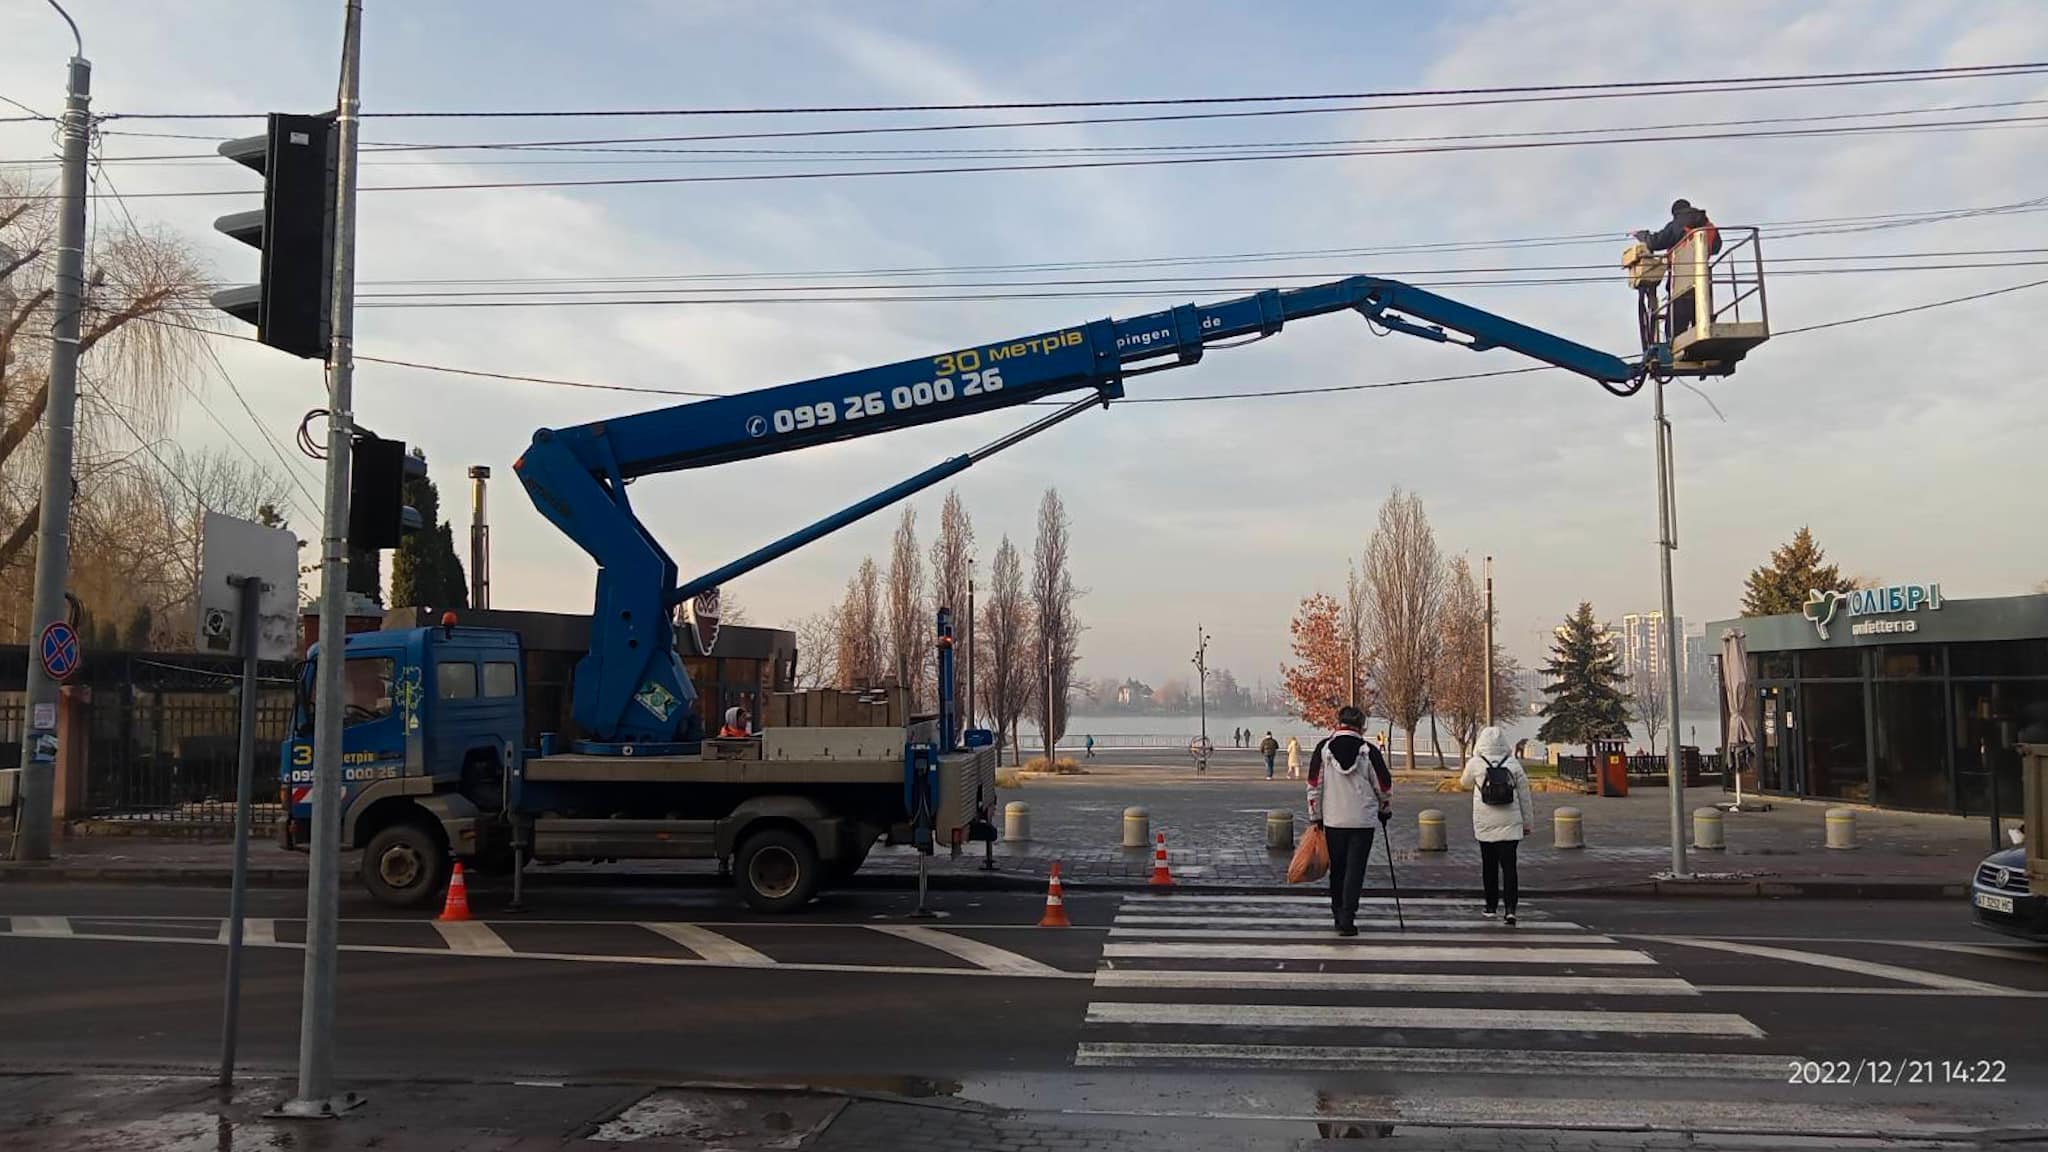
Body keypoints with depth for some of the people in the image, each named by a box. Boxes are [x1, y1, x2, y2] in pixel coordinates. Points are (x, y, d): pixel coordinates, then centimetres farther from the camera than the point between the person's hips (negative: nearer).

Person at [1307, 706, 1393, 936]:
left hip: (1332, 820, 2)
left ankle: (1339, 916, 22)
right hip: (1363, 820, -1)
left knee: (1337, 870, 14)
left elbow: (1314, 785, 1)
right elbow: (1384, 785, 4)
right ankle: (1347, 920, -7)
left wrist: (1315, 816, 10)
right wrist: (1385, 810, 21)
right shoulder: (1369, 751, -4)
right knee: (1355, 870, 0)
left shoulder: (1323, 748, -1)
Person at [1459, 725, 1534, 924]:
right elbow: (1524, 796, 4)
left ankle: (1491, 905, 21)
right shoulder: (1513, 764, -2)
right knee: (1508, 865, -1)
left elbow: (1464, 783, 14)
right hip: (1510, 824, 0)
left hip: (1485, 825, 0)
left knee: (1489, 865, 13)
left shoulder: (1475, 764, -6)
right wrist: (1528, 822, 12)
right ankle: (1510, 908, -13)